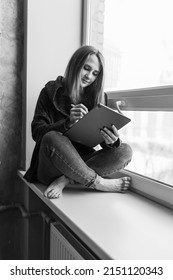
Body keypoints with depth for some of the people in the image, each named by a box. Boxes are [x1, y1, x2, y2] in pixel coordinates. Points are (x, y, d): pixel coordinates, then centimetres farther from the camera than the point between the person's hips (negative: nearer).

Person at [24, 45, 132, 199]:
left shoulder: (98, 97, 8)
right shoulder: (51, 92, -1)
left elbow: (103, 136, -1)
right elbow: (37, 132, -10)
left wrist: (112, 141, -26)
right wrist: (68, 122, -27)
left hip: (83, 160, 3)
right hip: (51, 167, -3)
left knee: (125, 151, -18)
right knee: (52, 138, -35)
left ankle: (66, 180, -24)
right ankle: (99, 183, -21)